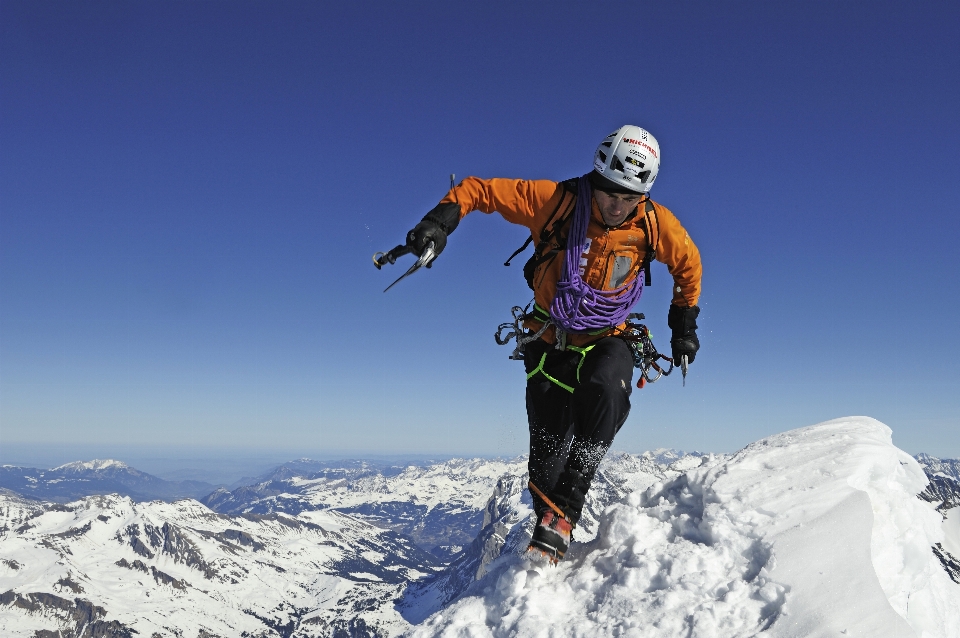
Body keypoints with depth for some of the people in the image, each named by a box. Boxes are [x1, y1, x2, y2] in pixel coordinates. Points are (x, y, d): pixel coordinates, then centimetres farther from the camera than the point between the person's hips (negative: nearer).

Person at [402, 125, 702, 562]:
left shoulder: (655, 224, -10)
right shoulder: (554, 200, -16)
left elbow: (688, 264, 11)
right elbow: (480, 190, -11)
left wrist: (684, 324, 12)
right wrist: (443, 218, -28)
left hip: (607, 341, 0)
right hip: (550, 341, 0)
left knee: (605, 390, -36)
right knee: (547, 453, 2)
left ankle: (562, 513, -31)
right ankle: (547, 526, 31)